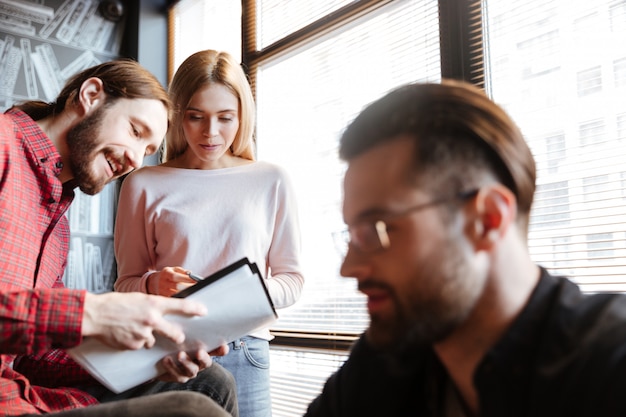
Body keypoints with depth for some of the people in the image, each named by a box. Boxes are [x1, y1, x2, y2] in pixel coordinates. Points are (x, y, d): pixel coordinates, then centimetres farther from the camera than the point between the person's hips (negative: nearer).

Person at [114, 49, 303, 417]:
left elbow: (292, 279, 6)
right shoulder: (145, 184, 4)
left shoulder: (272, 181, 4)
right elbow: (126, 283, 7)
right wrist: (153, 285, -14)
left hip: (244, 355, 1)